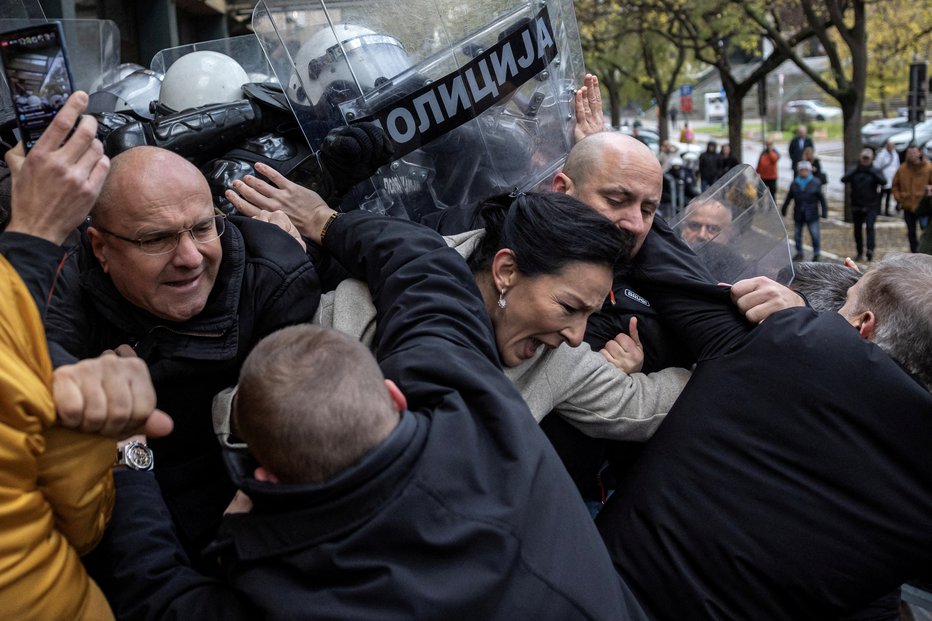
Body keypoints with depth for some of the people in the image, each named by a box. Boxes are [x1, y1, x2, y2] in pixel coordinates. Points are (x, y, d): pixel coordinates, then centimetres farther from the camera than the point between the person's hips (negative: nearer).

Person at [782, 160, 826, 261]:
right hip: (798, 215, 3)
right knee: (797, 234, 8)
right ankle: (799, 253, 23)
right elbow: (789, 198, 13)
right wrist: (783, 209, 17)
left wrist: (824, 212, -5)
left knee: (815, 235, -2)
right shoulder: (794, 184, 5)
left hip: (811, 215, -3)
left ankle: (816, 254, 13)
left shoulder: (816, 183, -1)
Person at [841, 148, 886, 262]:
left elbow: (884, 181, -14)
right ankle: (860, 253, 20)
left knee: (870, 227, -18)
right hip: (857, 206, 2)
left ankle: (870, 250, -26)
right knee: (857, 230, 9)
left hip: (871, 206, -2)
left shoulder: (875, 172, 3)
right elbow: (844, 179, -12)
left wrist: (872, 172, -25)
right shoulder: (854, 171, 5)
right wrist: (856, 170, -23)